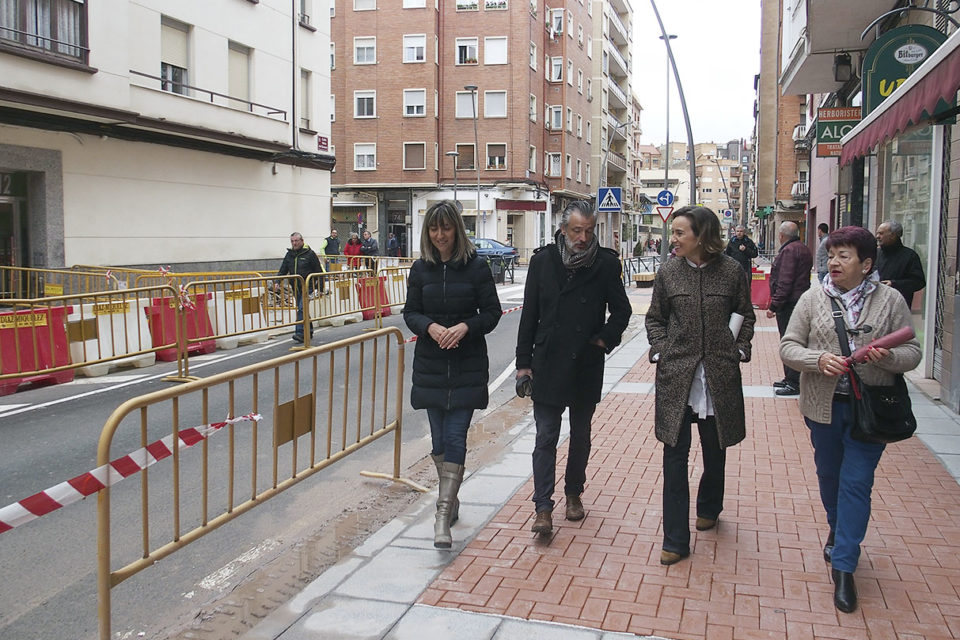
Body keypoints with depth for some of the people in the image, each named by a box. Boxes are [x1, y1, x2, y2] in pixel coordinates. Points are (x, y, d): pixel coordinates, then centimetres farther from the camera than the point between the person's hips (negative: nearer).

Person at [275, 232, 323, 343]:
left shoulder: (309, 253, -5)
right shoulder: (289, 254, 10)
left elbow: (318, 271, -3)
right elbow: (283, 270, 12)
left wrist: (321, 287, -5)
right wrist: (277, 282, -5)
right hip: (296, 288, 6)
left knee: (302, 309, -16)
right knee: (302, 310, 12)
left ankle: (300, 333, -17)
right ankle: (309, 331, 24)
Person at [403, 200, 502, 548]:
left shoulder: (476, 266, -4)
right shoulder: (421, 268, 5)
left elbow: (492, 312, -2)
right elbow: (410, 312, 6)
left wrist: (465, 327, -19)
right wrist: (431, 327, -15)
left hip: (467, 366, -3)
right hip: (430, 365, 3)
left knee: (455, 438, -8)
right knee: (439, 439, 10)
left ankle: (443, 517, -7)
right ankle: (451, 497, 31)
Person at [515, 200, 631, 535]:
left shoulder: (606, 263, -3)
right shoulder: (543, 260, -2)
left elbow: (621, 310, 9)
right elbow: (530, 314, 2)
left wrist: (606, 339, -7)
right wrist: (523, 361, 1)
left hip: (587, 365, 1)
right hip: (548, 365, -1)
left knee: (580, 435, 15)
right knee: (546, 438, -3)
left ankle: (574, 493, 33)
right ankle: (543, 508, 0)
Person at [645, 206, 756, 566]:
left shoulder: (732, 271, -2)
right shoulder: (668, 272, 1)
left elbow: (746, 315, 9)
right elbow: (655, 318, 10)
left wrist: (739, 349, -3)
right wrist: (661, 350, -3)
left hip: (719, 376, 0)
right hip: (676, 375, 0)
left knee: (715, 450, 16)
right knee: (675, 455, -1)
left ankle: (708, 508, 45)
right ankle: (675, 540, 7)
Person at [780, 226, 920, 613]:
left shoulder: (890, 300, -3)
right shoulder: (813, 299, -1)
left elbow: (912, 352, -1)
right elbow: (788, 346, -2)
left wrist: (887, 356, -23)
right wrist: (819, 359, -21)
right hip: (823, 405, 2)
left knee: (856, 482, -2)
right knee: (829, 474, 18)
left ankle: (843, 565, 7)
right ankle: (837, 531, 45)